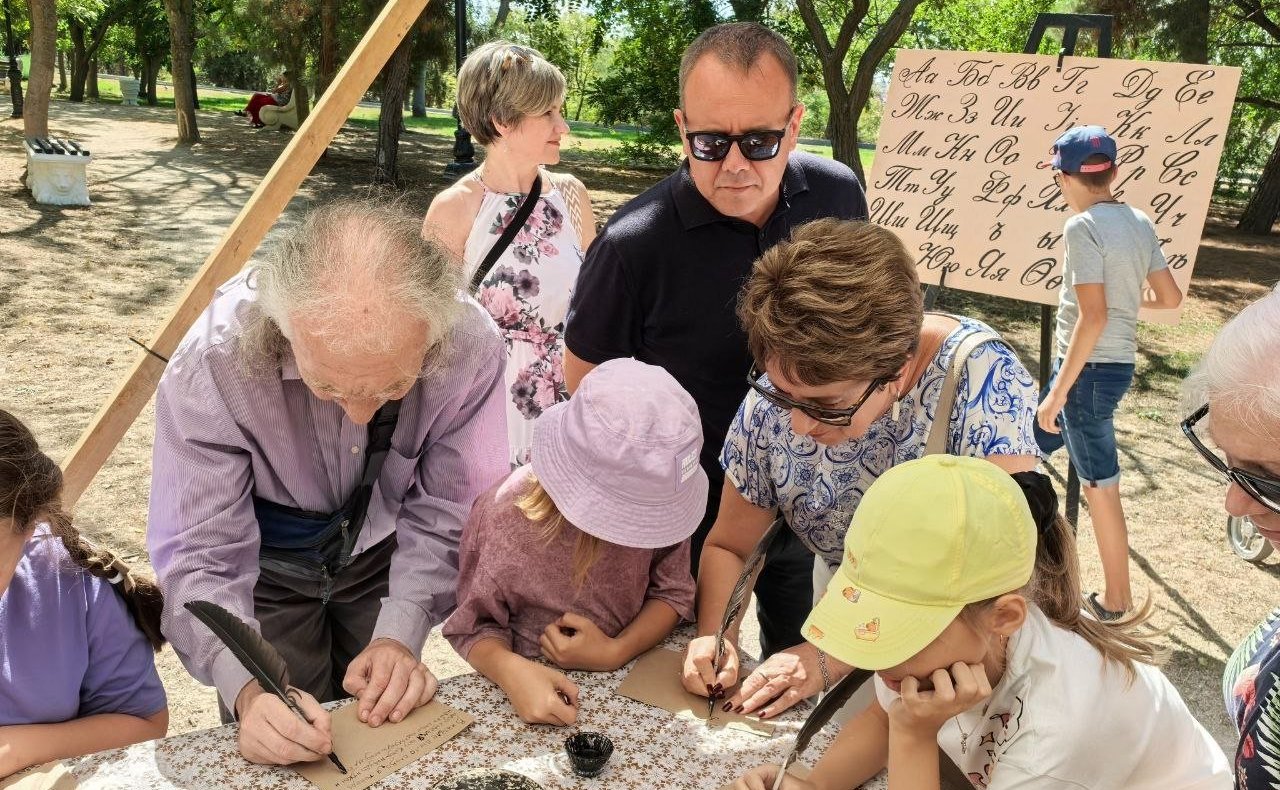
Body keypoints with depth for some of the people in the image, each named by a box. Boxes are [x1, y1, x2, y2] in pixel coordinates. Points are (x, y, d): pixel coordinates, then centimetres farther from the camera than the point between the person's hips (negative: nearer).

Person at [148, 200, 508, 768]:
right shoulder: (213, 360, -35)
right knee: (279, 746, 15)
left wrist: (400, 634, -30)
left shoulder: (470, 347, -31)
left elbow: (444, 513, -18)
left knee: (392, 729, 23)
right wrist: (248, 688, -46)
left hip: (382, 554, 2)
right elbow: (198, 556, -31)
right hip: (265, 566, -1)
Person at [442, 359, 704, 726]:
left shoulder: (655, 497, -11)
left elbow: (672, 592, -1)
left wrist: (615, 652, -17)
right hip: (543, 690, -2)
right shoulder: (504, 517, -20)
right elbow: (474, 627, -11)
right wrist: (511, 671, -32)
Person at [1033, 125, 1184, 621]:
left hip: (1089, 368, -9)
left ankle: (1117, 600, 16)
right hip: (1117, 364, 9)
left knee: (1100, 486, 3)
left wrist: (1058, 390, -20)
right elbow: (1171, 298, 10)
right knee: (1028, 446, 20)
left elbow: (1093, 316, -23)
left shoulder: (1082, 227, -17)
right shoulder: (1140, 223, 7)